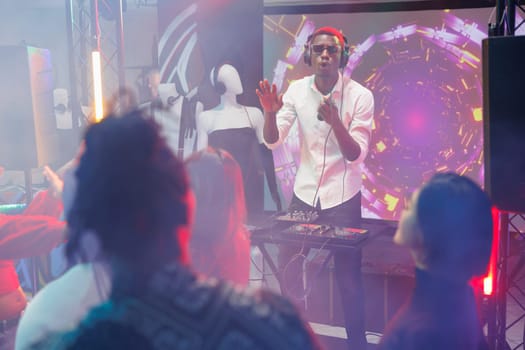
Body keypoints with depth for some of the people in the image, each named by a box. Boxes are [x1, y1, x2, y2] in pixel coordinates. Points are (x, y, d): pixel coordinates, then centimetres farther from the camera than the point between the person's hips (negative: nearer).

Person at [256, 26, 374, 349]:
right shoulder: (297, 90, -3)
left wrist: (335, 121, -33)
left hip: (343, 198, -3)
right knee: (287, 269, 9)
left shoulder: (360, 96, -12)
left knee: (349, 277, 1)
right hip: (304, 194, 3)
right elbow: (273, 142, -5)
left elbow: (356, 155, -16)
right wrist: (270, 112, -25)